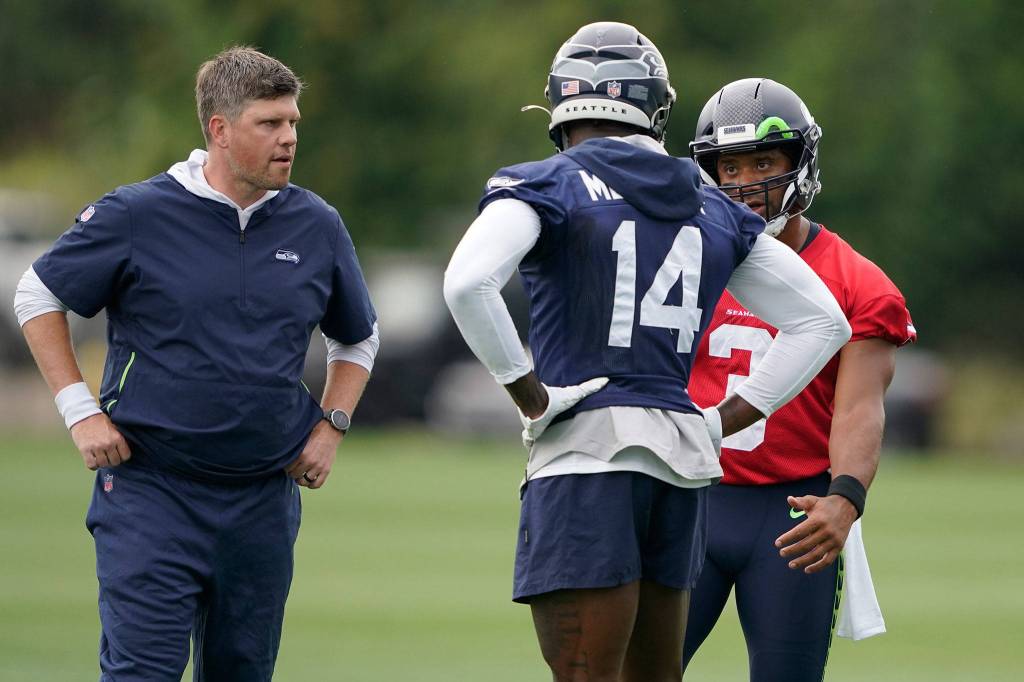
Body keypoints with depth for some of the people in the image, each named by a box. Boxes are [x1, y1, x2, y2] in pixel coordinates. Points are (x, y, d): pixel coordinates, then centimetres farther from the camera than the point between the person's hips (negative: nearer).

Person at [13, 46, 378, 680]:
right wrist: (80, 410, -1)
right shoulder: (135, 215, -6)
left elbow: (358, 338, 22)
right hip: (149, 490, -4)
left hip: (264, 501, 4)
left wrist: (330, 427, 8)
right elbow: (39, 297, 6)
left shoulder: (317, 227, 6)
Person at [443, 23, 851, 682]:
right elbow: (822, 322, 19)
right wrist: (721, 424, 15)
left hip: (587, 457, -6)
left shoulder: (547, 186, -1)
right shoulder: (715, 212, 16)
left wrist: (530, 395, -10)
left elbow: (469, 282, -20)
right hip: (684, 466, 6)